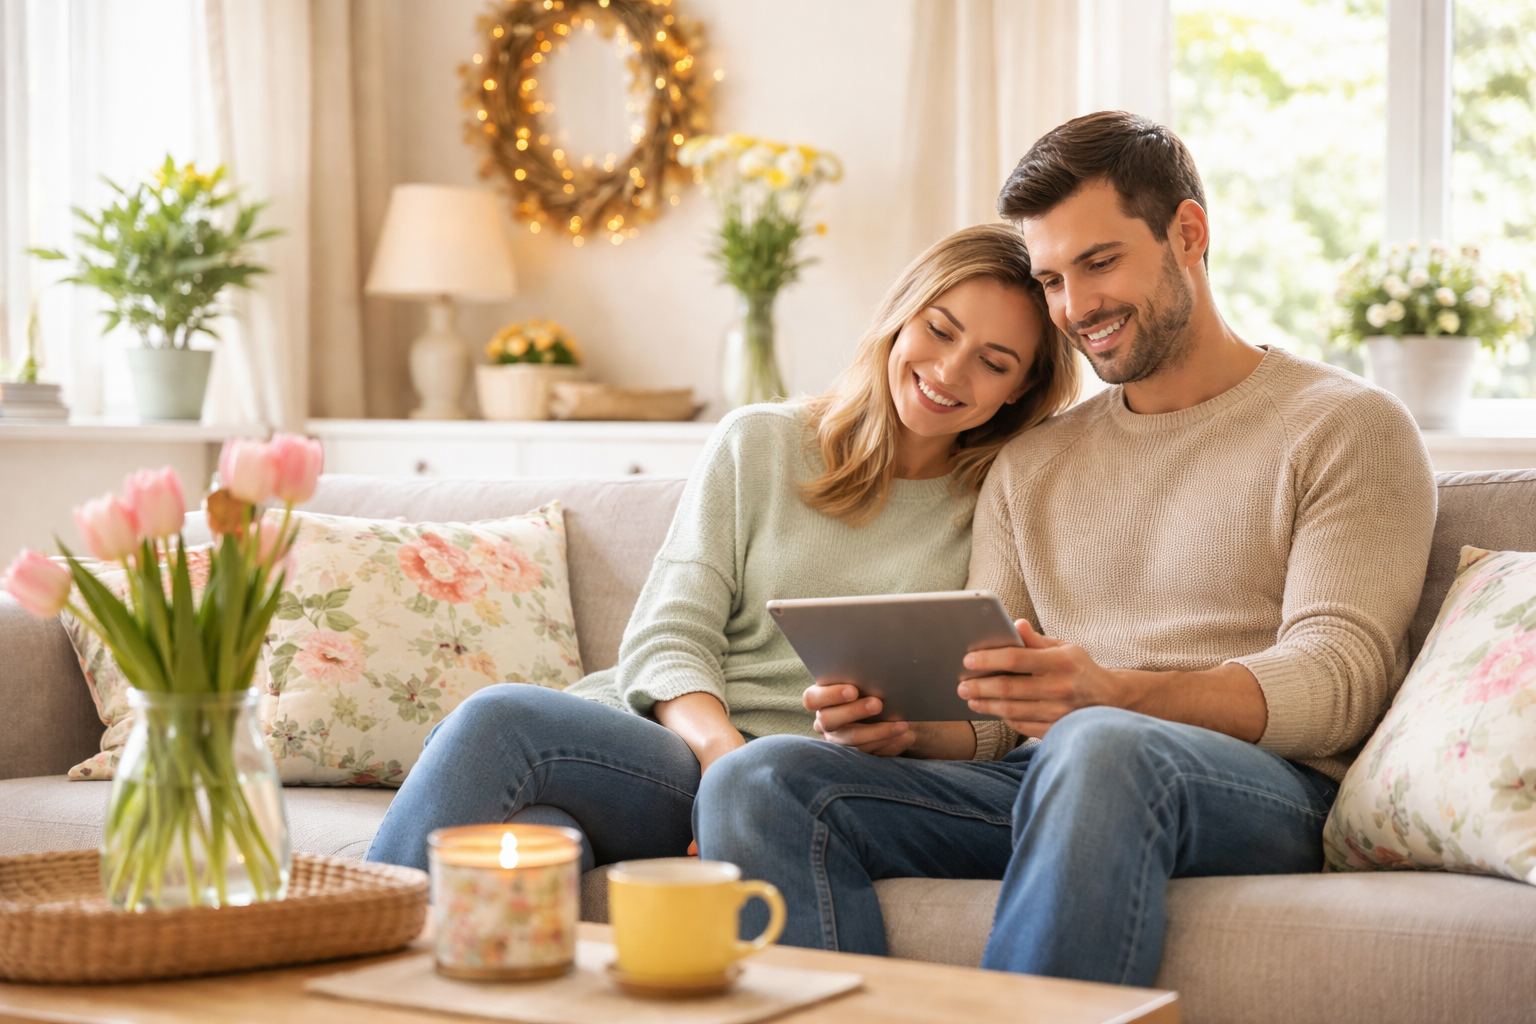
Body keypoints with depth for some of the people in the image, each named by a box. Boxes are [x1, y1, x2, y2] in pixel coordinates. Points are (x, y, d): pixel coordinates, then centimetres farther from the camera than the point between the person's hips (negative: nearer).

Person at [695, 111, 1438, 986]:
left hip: (1261, 788, -5)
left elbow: (1336, 679, -6)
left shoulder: (1347, 427, 7)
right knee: (757, 782, -21)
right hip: (1038, 783, 5)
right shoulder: (1030, 465, 24)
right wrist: (903, 719, -9)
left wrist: (1112, 695, -24)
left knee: (1095, 750, -41)